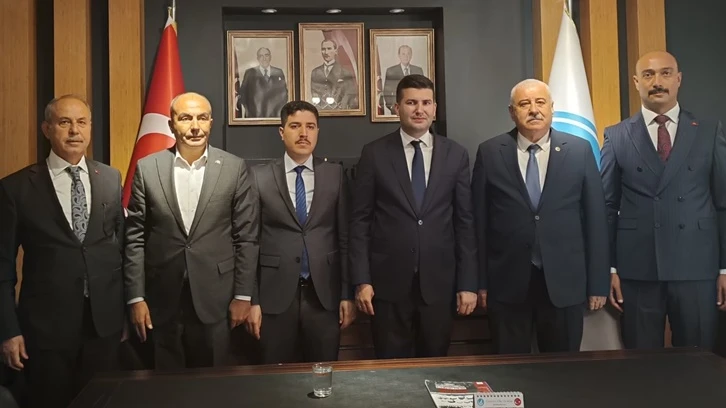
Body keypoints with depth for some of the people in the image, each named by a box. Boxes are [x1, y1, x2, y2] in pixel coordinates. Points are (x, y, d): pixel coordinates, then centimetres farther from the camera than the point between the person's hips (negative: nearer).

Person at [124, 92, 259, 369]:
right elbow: (135, 237, 2)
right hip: (162, 300, 1)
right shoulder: (147, 168, 1)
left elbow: (246, 236, 0)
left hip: (216, 299, -1)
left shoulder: (235, 168, -1)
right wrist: (135, 297, -1)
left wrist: (243, 295, -2)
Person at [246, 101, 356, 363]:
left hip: (324, 294, 1)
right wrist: (252, 300, -2)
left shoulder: (335, 175, 3)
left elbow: (345, 238, 4)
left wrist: (347, 294, 2)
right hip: (275, 295, 0)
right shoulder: (260, 178, 0)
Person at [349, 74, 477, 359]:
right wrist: (361, 280, -6)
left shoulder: (456, 154, 4)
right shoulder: (374, 154, 0)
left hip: (438, 281, 1)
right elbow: (360, 220, 0)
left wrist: (468, 283, 1)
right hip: (389, 282, -1)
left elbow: (465, 221, 4)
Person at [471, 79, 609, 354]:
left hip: (565, 281, 1)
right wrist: (481, 281, 0)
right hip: (506, 282, 0)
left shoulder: (580, 150, 2)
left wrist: (598, 283, 1)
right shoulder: (490, 153, 1)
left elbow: (595, 219, 2)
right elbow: (479, 220, 1)